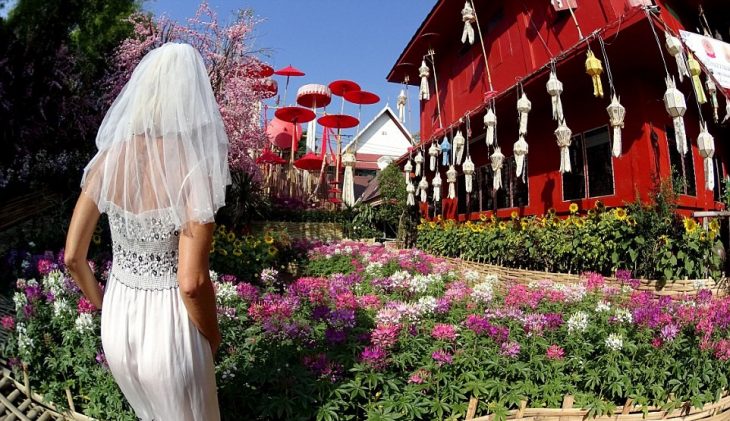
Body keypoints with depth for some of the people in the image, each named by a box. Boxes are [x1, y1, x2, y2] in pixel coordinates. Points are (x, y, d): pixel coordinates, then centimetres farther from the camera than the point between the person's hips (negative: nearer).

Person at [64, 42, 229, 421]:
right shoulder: (193, 169, -23)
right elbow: (191, 282, -26)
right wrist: (212, 335, -7)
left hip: (117, 322, 5)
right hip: (170, 327, -5)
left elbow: (72, 256, -1)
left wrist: (102, 304, 17)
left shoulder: (107, 158, -7)